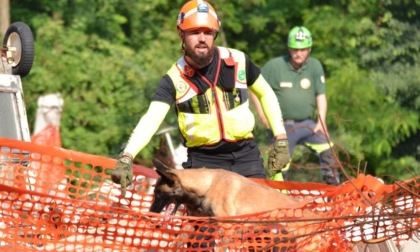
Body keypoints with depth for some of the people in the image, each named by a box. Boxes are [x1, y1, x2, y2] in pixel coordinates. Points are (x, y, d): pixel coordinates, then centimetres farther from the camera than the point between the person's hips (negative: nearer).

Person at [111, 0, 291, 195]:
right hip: (203, 161, -2)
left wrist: (281, 139, 7)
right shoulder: (174, 79, -9)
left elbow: (266, 94, 14)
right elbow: (151, 119, -21)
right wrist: (126, 158, -36)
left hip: (245, 155, 2)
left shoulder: (238, 61, -2)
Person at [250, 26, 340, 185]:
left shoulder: (315, 66, 1)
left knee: (328, 151, -12)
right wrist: (262, 114, -7)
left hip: (308, 124, 2)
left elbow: (321, 95, 2)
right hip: (283, 126, -2)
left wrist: (321, 121, -7)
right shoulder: (274, 66, -7)